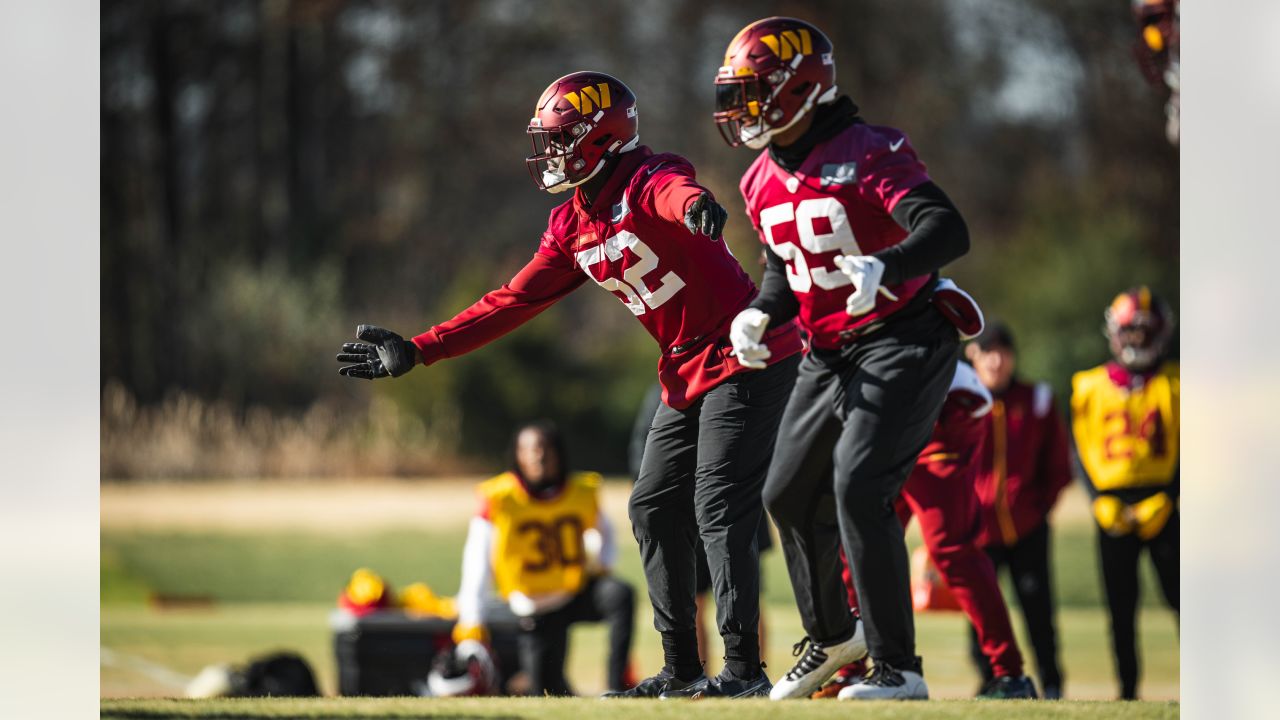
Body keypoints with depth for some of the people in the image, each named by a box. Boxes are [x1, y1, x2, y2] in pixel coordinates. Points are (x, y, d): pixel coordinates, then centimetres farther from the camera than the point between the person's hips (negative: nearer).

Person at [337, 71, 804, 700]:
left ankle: (744, 668, -9)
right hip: (687, 375, 10)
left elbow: (675, 193, -43)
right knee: (654, 509, 11)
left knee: (719, 514, -13)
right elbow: (514, 302, 13)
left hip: (747, 360, -10)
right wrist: (416, 351, 9)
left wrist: (694, 206, -69)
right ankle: (682, 670, 19)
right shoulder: (572, 229, 9)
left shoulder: (647, 182, -18)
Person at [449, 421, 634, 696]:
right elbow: (477, 567, -12)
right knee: (549, 694, -7)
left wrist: (600, 560, -7)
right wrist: (471, 625, -14)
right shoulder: (499, 500, -13)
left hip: (581, 591, 2)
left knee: (620, 594, -32)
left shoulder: (583, 492, -4)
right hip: (536, 609, -2)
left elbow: (603, 532, 17)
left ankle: (616, 686, -28)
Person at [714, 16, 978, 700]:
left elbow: (949, 231, -30)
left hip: (902, 342, -9)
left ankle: (898, 668, -16)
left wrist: (881, 266, -48)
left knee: (857, 485, -22)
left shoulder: (869, 155, -19)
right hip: (829, 355, 9)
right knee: (789, 497, 14)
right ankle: (831, 635, 38)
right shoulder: (764, 182, 7)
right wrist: (759, 315, 1)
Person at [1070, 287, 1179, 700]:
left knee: (1180, 598, -8)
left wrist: (1164, 500, -10)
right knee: (1121, 606, 2)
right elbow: (1082, 453, 10)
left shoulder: (1176, 385, 5)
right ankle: (1127, 688, 8)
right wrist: (1101, 503, -3)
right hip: (1112, 507, 2)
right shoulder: (1090, 388, 11)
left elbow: (1185, 453, 2)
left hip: (1163, 506, -2)